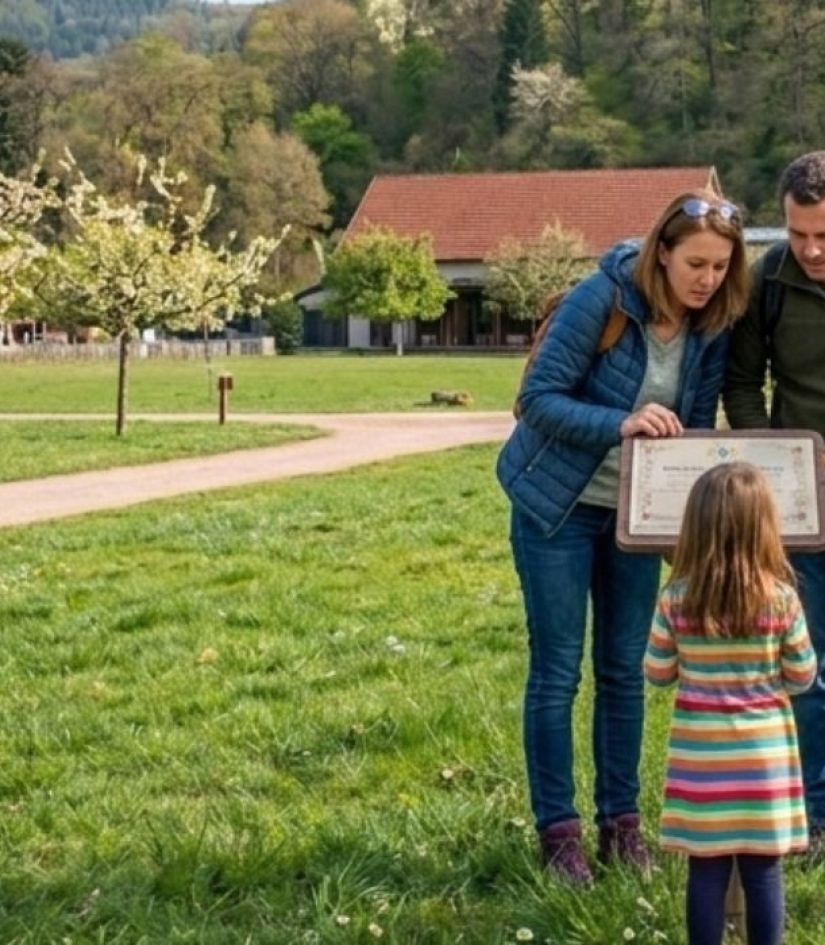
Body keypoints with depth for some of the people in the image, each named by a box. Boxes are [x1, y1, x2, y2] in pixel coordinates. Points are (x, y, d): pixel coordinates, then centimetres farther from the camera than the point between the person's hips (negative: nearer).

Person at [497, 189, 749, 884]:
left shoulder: (713, 325, -5)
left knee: (625, 669, 9)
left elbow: (699, 425, 3)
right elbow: (539, 397, -21)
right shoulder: (601, 300, -21)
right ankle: (558, 828, 8)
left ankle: (621, 818, 20)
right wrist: (620, 423, -35)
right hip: (559, 506, -5)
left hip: (638, 511, 5)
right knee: (557, 672, -1)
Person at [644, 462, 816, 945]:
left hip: (701, 756, 1)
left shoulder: (676, 600, -10)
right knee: (764, 872, 9)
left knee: (706, 871, 9)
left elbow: (657, 673, 1)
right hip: (763, 756, 0)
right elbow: (802, 677, 0)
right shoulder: (782, 600, -11)